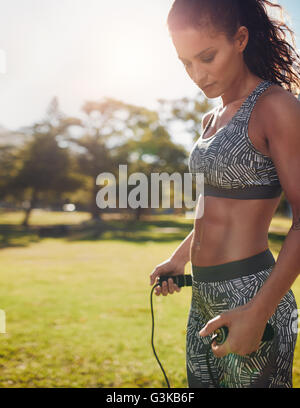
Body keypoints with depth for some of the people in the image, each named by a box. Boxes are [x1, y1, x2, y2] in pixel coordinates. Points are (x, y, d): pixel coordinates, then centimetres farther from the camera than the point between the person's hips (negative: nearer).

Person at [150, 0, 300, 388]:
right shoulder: (212, 120, 13)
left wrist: (259, 311, -23)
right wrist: (179, 258, 19)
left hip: (251, 297, -8)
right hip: (204, 298, 8)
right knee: (200, 382, 17)